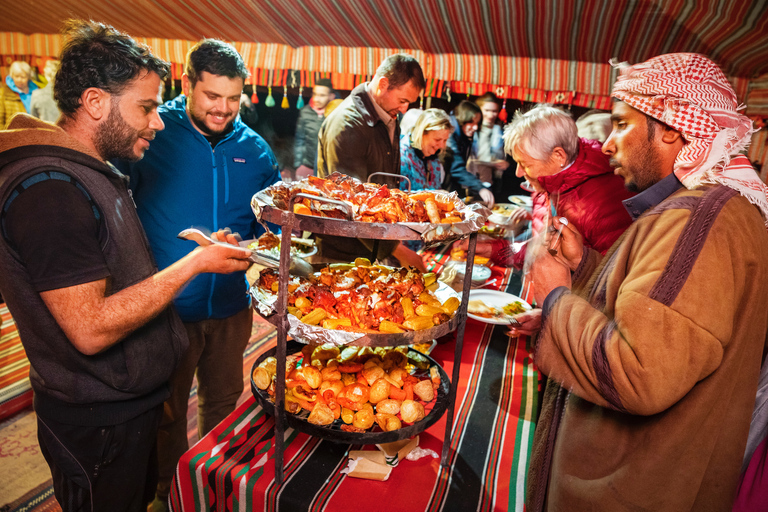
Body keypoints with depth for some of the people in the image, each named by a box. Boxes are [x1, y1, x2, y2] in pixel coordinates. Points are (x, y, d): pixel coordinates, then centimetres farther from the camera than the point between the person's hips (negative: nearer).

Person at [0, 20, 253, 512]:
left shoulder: (94, 171, 8)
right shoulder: (49, 189, -26)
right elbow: (91, 329, -28)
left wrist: (199, 250, 3)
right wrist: (194, 263, -23)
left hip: (131, 400, 9)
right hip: (96, 422, -9)